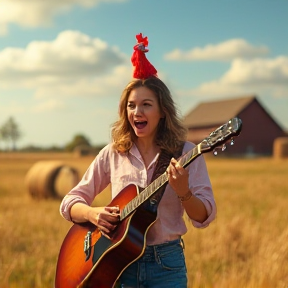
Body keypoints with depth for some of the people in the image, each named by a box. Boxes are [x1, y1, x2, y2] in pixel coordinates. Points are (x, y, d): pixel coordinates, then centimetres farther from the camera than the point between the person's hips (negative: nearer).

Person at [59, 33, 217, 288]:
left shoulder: (186, 153, -4)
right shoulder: (113, 154, 2)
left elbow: (204, 218, -7)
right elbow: (70, 203, 5)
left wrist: (183, 192, -26)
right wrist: (93, 214, -15)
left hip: (166, 265, -2)